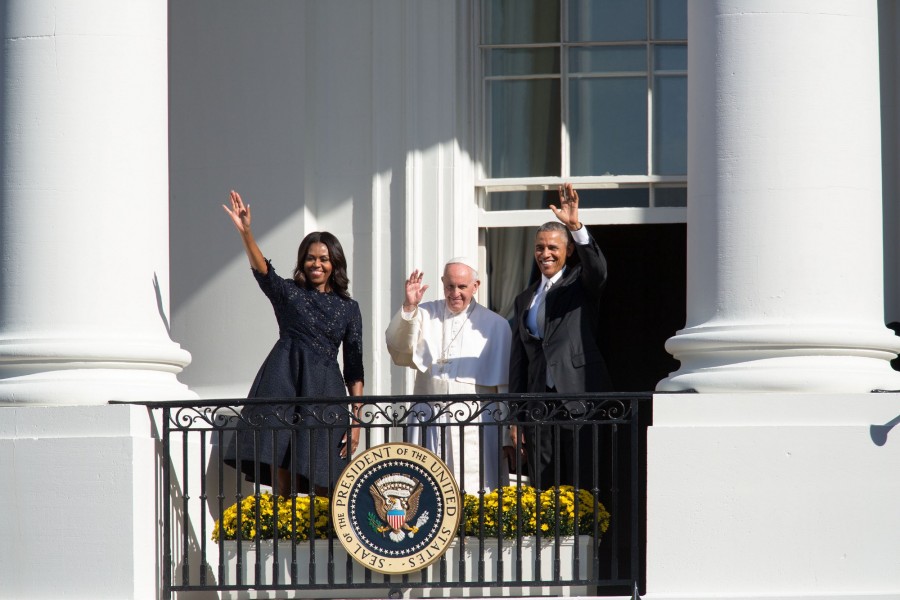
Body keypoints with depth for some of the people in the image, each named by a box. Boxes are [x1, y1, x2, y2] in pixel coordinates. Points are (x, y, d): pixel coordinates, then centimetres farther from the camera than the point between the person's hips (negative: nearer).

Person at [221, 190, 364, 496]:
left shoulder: (348, 308, 14)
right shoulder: (288, 294, 10)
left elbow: (354, 368, 11)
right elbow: (262, 270, -10)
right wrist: (245, 232, -28)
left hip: (325, 392, 1)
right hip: (284, 385, -1)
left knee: (322, 487, -4)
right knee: (283, 480, -9)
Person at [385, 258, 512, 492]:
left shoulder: (495, 325, 9)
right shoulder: (425, 315, 13)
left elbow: (505, 383, 8)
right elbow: (398, 347, -4)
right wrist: (408, 308, -17)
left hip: (476, 423, -1)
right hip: (429, 421, 1)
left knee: (473, 492, -6)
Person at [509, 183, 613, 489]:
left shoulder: (580, 283, 8)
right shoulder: (525, 299, 21)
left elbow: (597, 270, -17)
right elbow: (518, 359, 19)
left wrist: (576, 227, -30)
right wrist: (516, 415, 13)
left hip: (579, 395, -5)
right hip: (538, 403, 5)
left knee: (582, 486, -8)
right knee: (542, 489, 0)